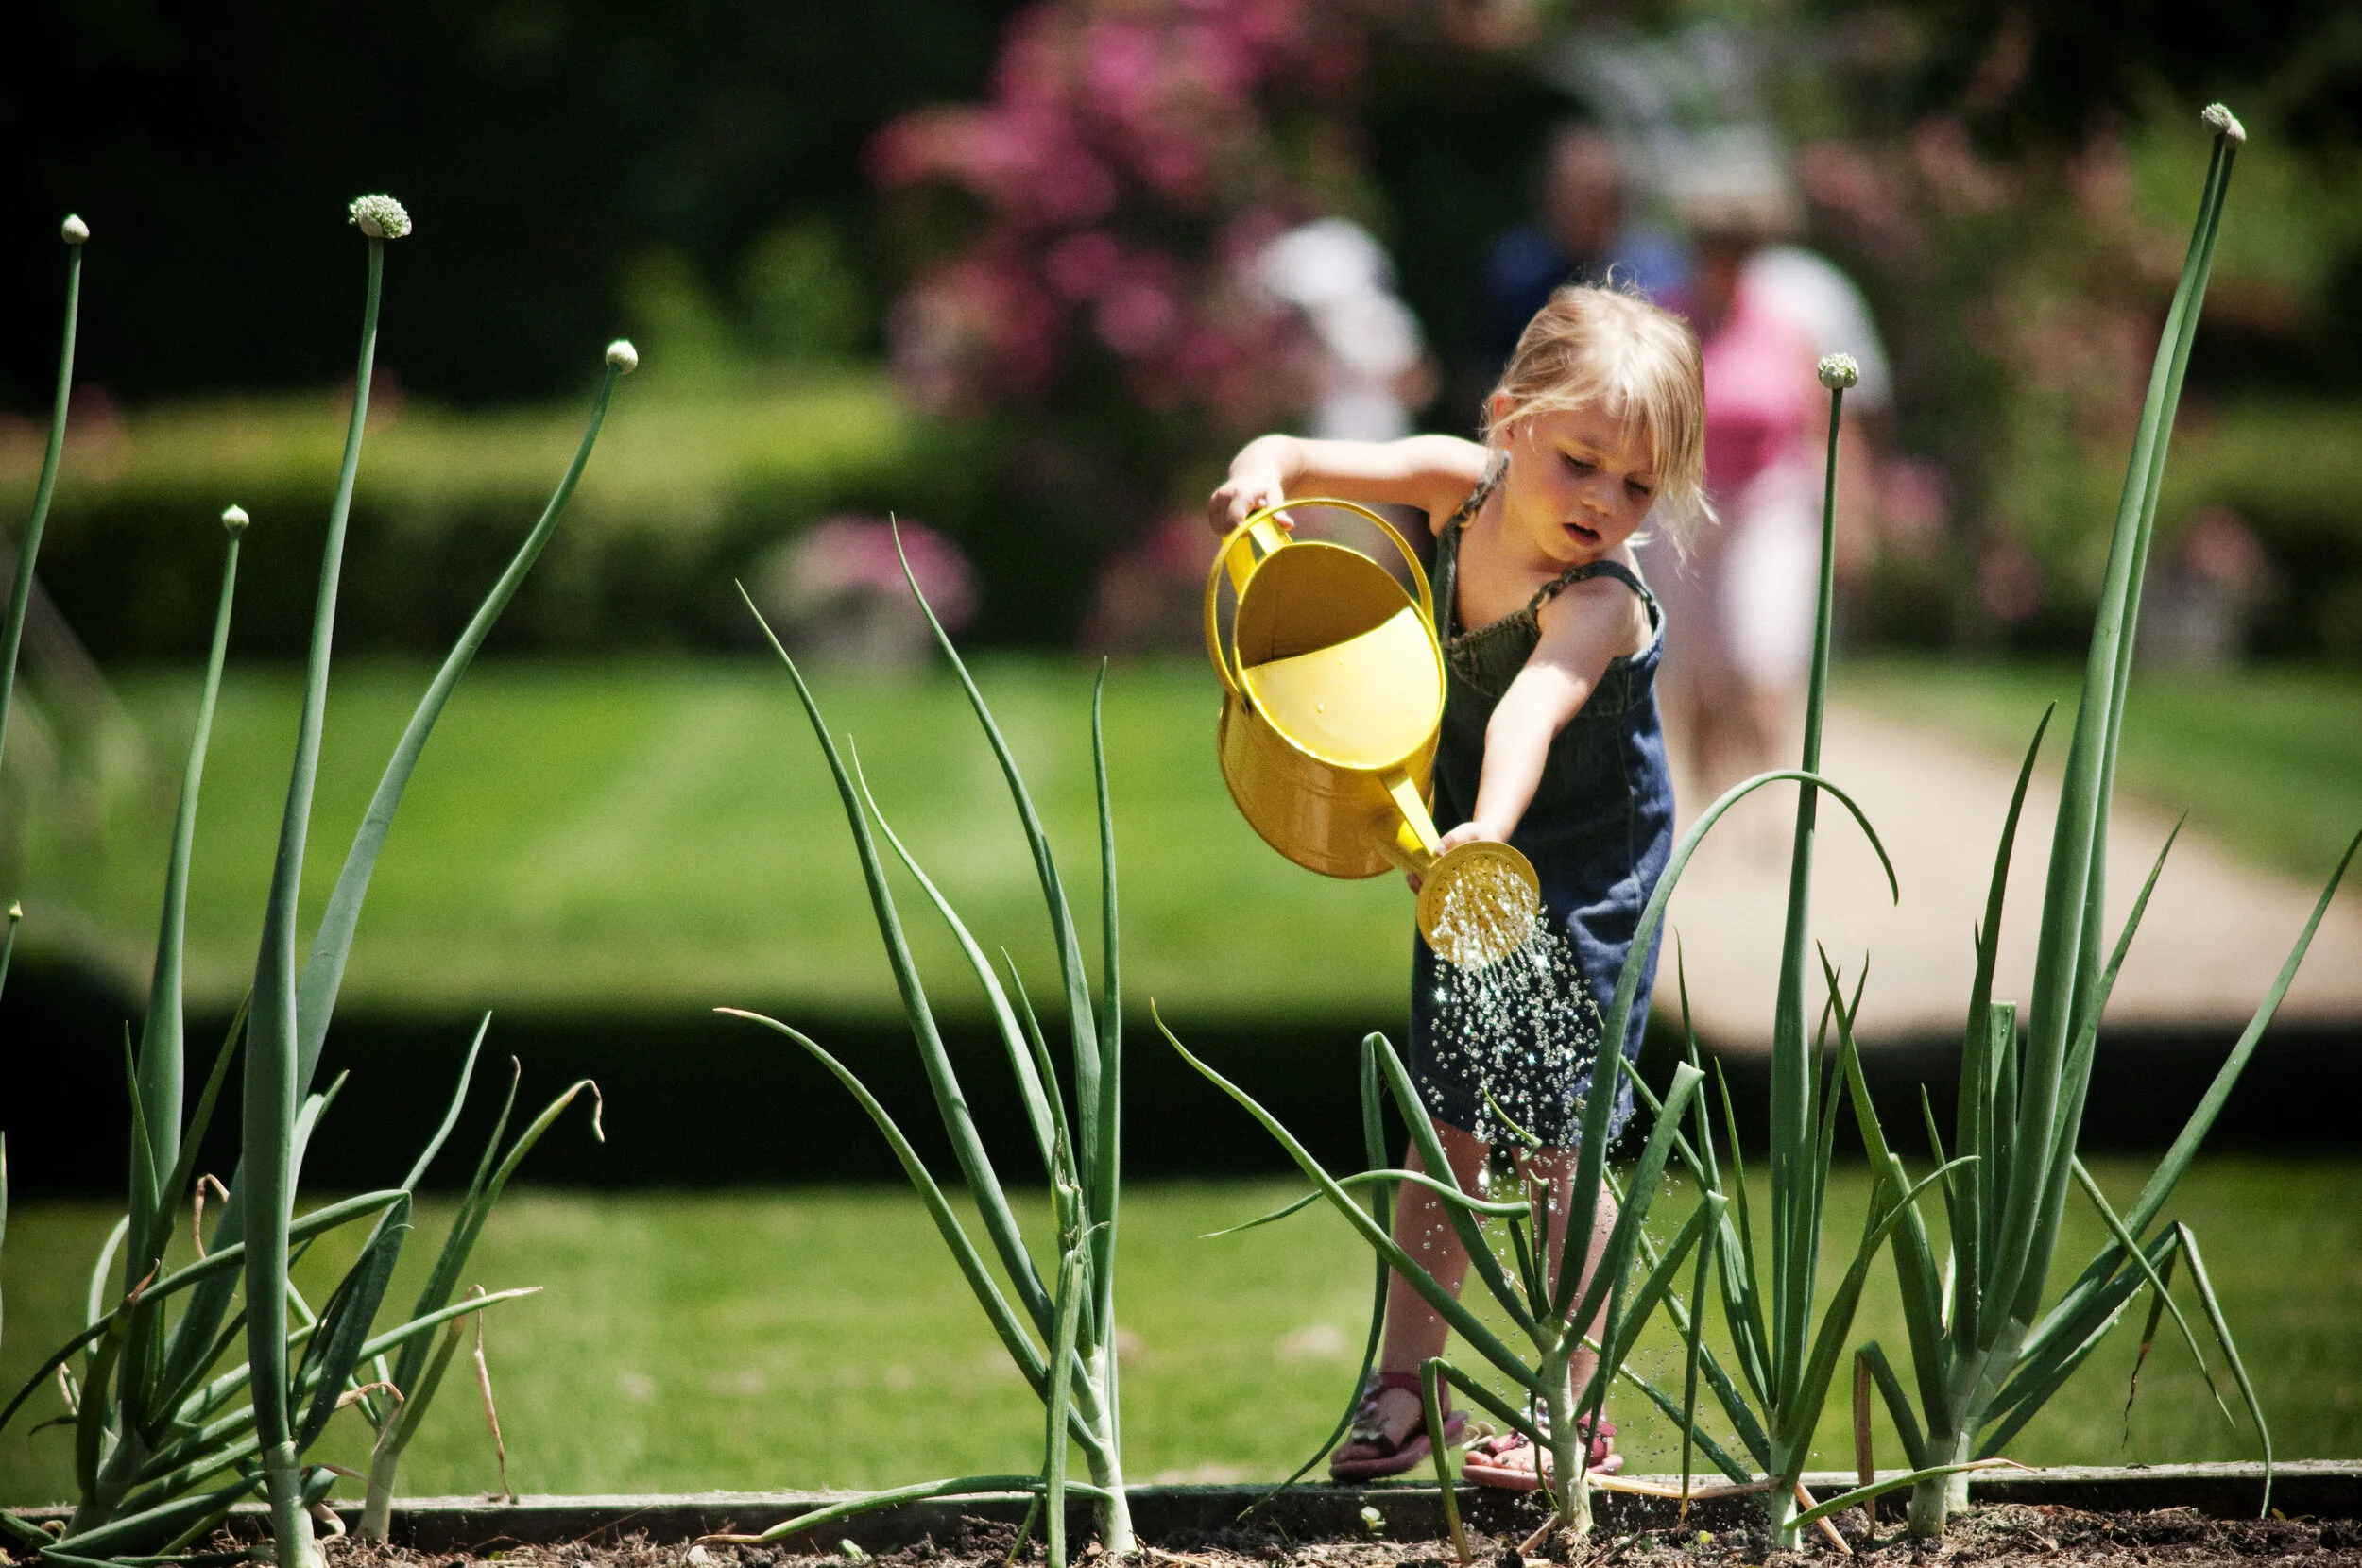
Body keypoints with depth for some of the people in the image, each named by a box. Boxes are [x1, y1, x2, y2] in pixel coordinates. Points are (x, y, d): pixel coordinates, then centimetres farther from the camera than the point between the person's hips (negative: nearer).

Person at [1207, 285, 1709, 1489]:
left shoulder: (1597, 603, -32)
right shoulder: (1459, 483, -14)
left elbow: (1534, 708, -52)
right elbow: (1297, 464, -9)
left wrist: (1491, 831, -69)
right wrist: (1261, 474, -33)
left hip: (1582, 884, -6)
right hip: (1472, 858, 6)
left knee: (1547, 1141, -7)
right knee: (1447, 1126, 12)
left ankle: (1575, 1411, 4)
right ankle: (1403, 1386, 22)